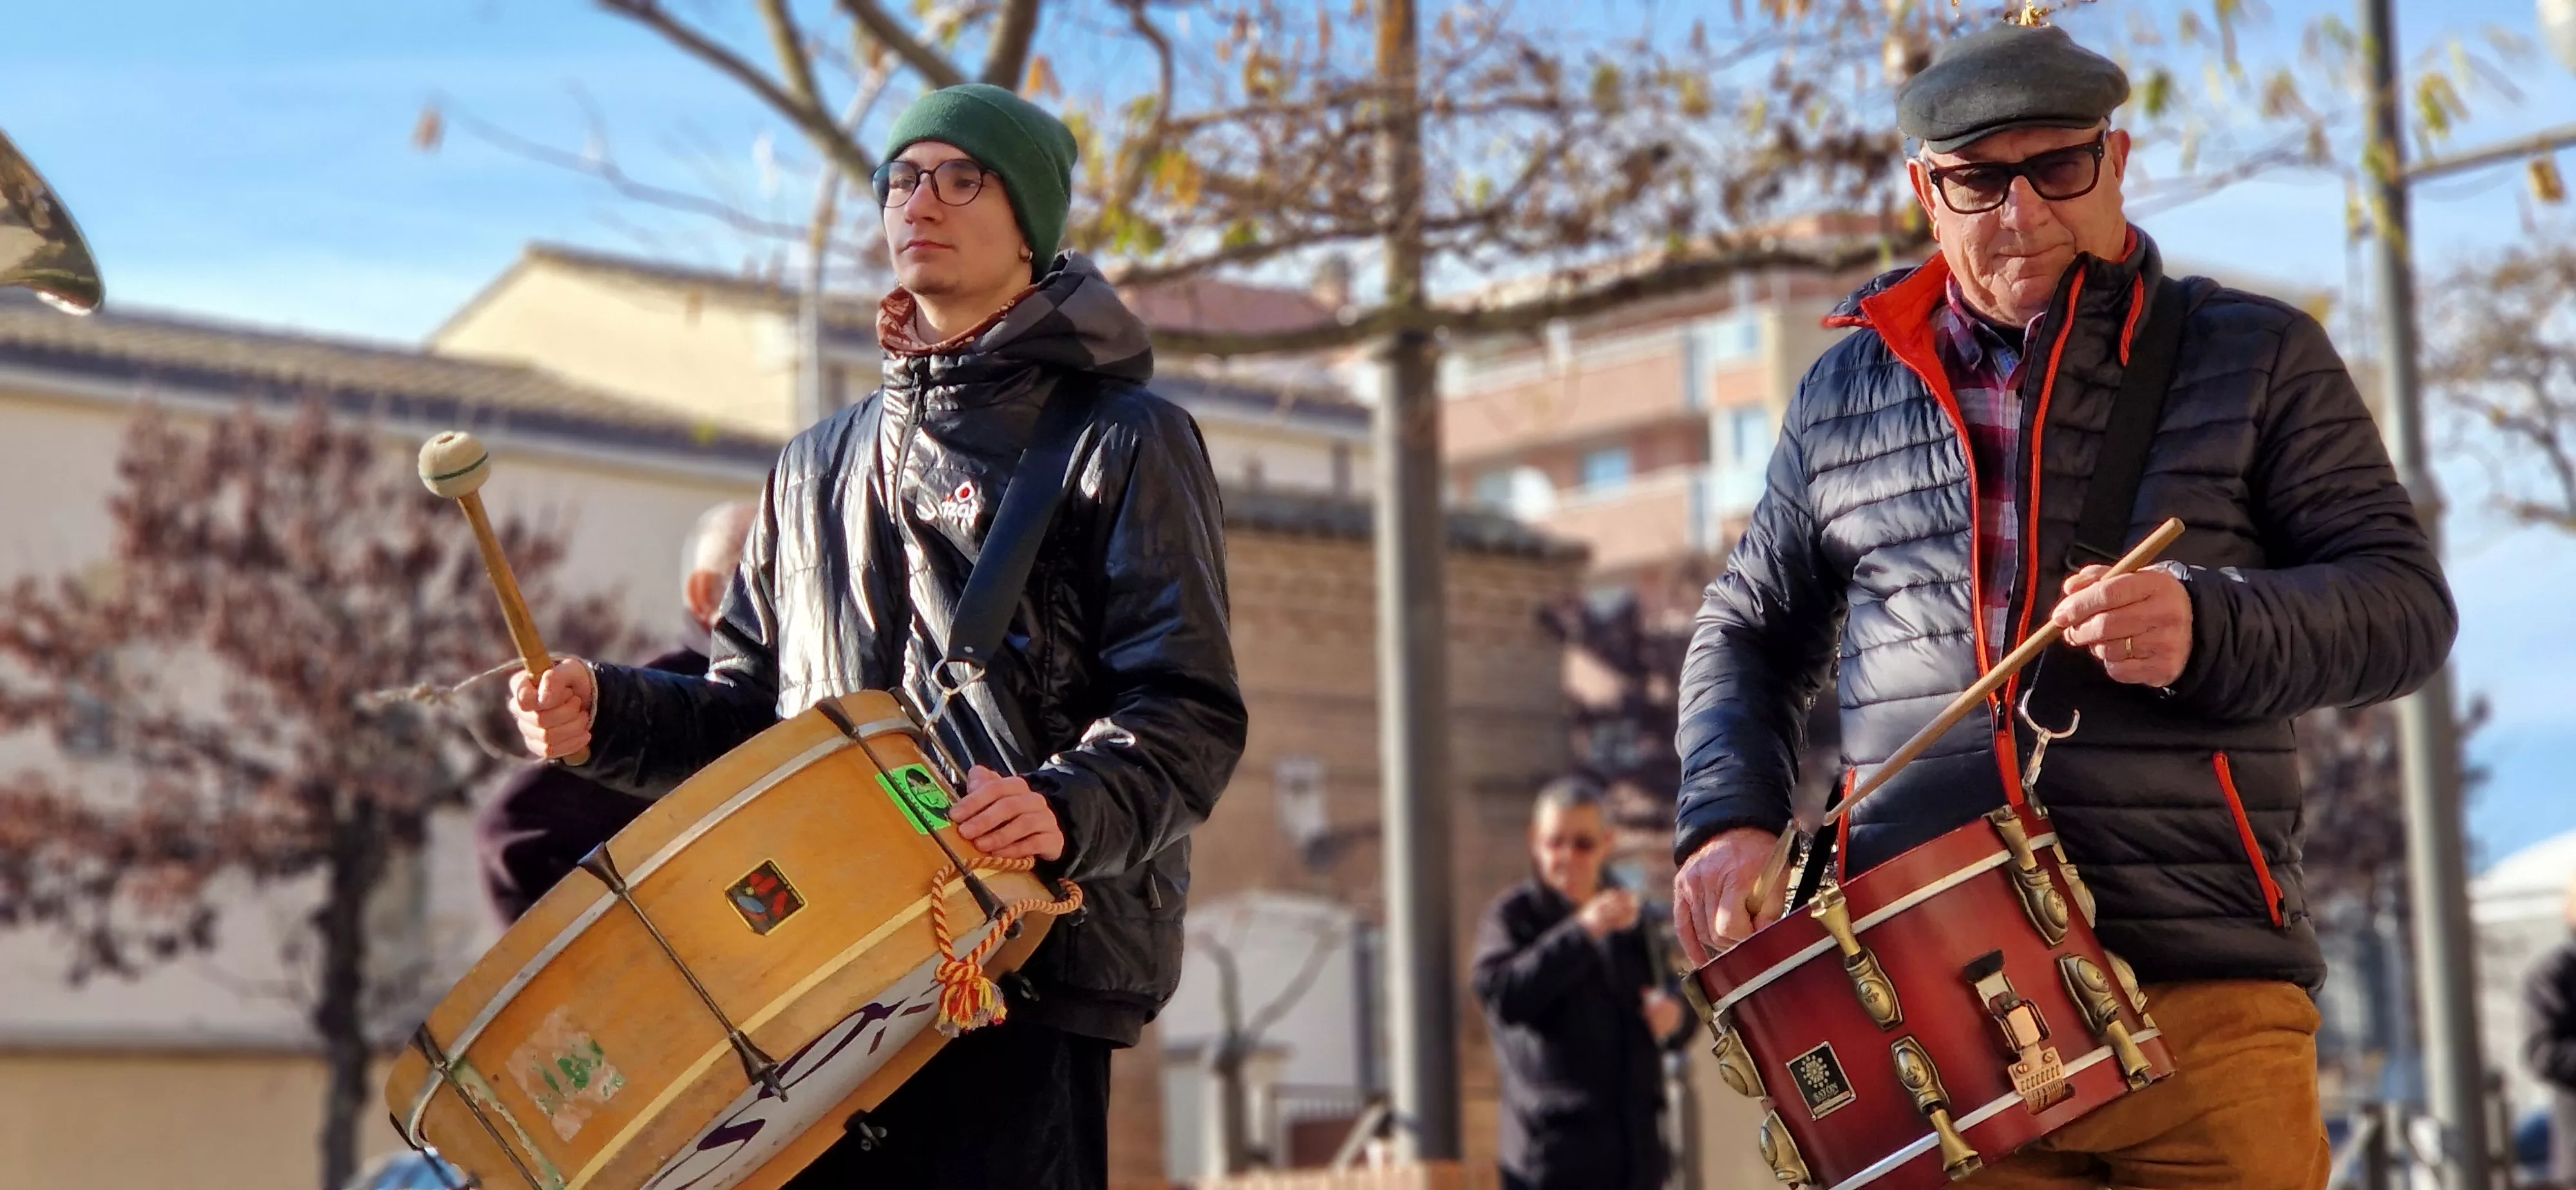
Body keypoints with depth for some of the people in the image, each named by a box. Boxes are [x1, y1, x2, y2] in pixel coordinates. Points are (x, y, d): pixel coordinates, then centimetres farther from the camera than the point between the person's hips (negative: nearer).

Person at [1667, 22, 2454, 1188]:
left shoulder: (2258, 358, 9)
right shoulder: (1845, 393, 15)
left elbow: (2406, 604, 3)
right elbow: (1751, 631, 24)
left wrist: (2208, 628, -16)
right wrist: (1727, 816, 5)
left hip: (2203, 996, -1)